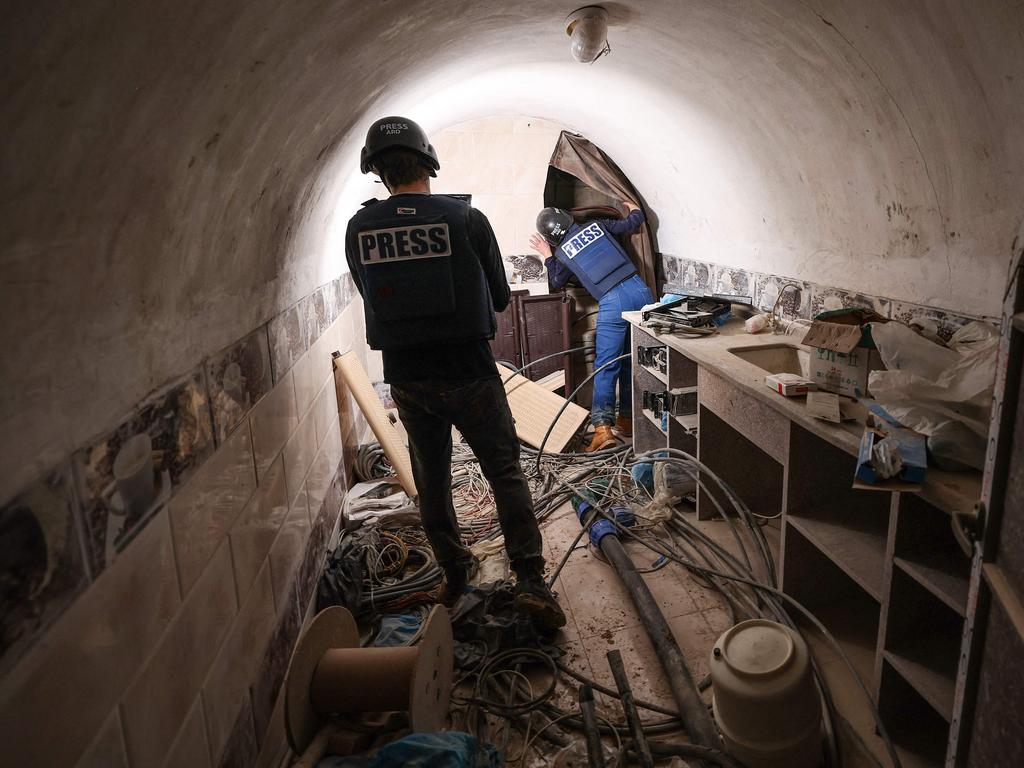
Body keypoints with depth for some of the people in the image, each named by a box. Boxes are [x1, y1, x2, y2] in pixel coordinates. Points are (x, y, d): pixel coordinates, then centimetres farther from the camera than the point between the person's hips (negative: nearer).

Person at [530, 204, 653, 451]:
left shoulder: (562, 253, 8)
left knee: (606, 367, 0)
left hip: (613, 302, -4)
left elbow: (556, 284, 25)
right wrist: (635, 209, 40)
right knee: (632, 361, 15)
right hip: (639, 290, 4)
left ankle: (603, 426, -11)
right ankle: (628, 419, 24)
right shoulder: (596, 225, 13)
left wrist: (548, 256, 34)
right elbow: (631, 224, 19)